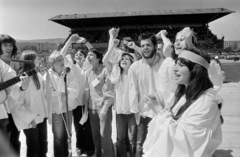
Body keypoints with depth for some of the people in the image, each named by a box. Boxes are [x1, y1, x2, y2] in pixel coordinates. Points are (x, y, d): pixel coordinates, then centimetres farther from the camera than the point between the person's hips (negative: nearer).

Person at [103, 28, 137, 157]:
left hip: (132, 110, -2)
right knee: (120, 139, 13)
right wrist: (113, 45, -13)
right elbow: (105, 61, -8)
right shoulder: (116, 73, 2)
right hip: (120, 110, 2)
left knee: (133, 139, 6)